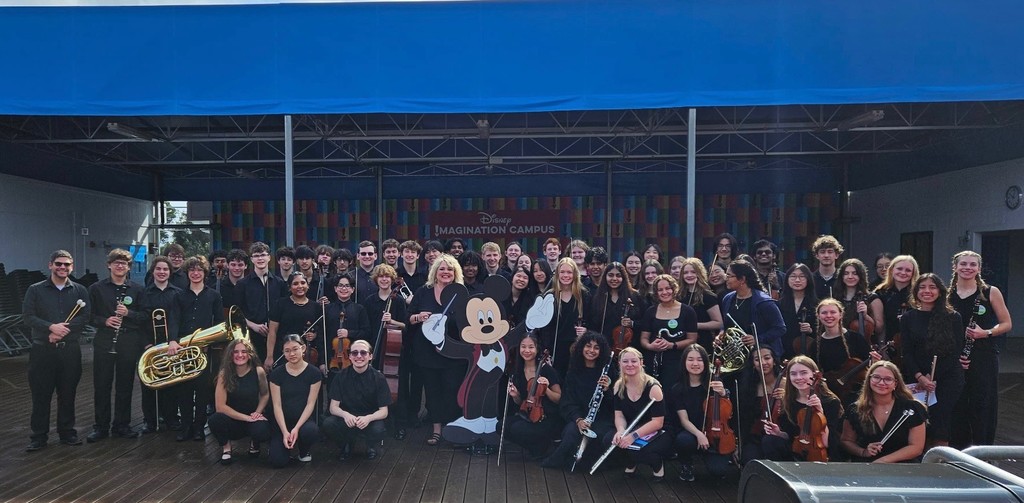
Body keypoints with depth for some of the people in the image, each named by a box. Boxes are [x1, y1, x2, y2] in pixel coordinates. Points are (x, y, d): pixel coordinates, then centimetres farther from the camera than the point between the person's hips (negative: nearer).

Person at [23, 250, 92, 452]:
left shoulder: (80, 290, 6)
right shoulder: (35, 290, 3)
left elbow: (85, 316, -4)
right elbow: (28, 317, -5)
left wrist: (63, 330, -17)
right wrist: (51, 327, -20)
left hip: (70, 350, 1)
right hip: (42, 350, -1)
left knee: (68, 393, 8)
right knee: (40, 394, 3)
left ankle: (67, 433, 20)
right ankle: (39, 436, 14)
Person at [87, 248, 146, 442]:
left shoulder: (136, 289, 5)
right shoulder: (97, 288, 3)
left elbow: (144, 316, 3)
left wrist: (128, 313, -14)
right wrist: (104, 321, -13)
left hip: (129, 343, 1)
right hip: (104, 342, -1)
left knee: (125, 386, 7)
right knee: (101, 386, 4)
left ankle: (122, 425, 19)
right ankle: (101, 426, 15)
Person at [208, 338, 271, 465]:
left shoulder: (258, 371, -11)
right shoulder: (224, 374, -13)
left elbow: (265, 395, 7)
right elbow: (220, 406, -18)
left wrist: (257, 413, -10)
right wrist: (246, 418, -21)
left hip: (253, 419, 0)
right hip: (231, 420, 0)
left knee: (263, 432, -34)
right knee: (215, 419, -34)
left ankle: (254, 442, 7)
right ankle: (226, 447, -1)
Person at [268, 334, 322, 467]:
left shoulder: (314, 373, -6)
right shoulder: (277, 374, -4)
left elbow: (310, 404, -7)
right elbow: (277, 405, -6)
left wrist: (296, 428, -19)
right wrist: (285, 432, -17)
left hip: (303, 419, -1)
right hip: (282, 422, 1)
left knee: (311, 431, -37)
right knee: (278, 461, -19)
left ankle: (304, 451, 1)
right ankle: (289, 441, 18)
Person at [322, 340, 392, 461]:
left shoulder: (378, 378, -10)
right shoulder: (341, 376, -5)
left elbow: (384, 411, -10)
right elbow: (333, 407, -7)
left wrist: (368, 418, -32)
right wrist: (345, 414, -30)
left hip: (370, 419, -1)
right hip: (346, 419, 1)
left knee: (378, 430, -34)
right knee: (328, 423, -29)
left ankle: (371, 446, 5)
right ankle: (345, 445, 6)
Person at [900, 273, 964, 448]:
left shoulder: (953, 317, 2)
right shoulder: (907, 319, 6)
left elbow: (956, 350, -3)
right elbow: (906, 353, 2)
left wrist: (932, 376, -9)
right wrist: (919, 376, -13)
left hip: (949, 378, -1)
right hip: (918, 380, 1)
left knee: (941, 432, -6)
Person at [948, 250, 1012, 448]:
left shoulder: (991, 292, 0)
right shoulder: (947, 295, 5)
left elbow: (1007, 324, 3)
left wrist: (986, 333, -16)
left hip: (984, 358, -2)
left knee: (983, 405, 0)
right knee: (957, 406, 6)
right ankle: (958, 449, 21)